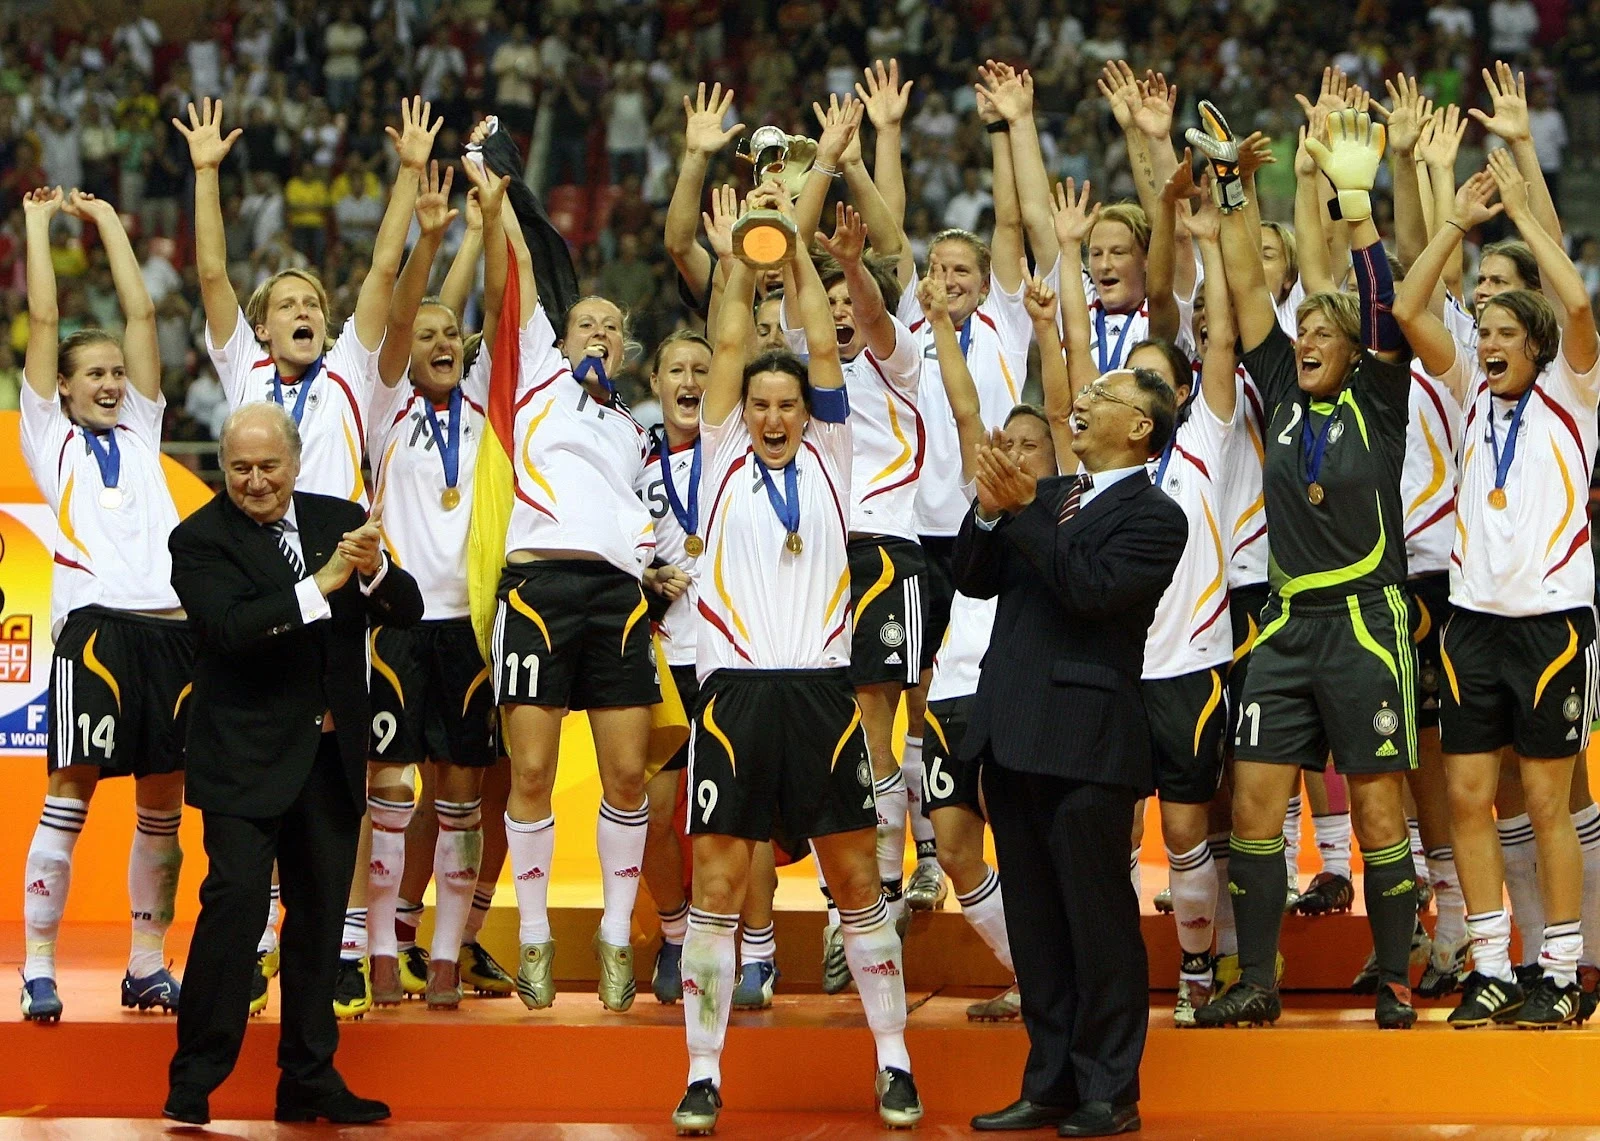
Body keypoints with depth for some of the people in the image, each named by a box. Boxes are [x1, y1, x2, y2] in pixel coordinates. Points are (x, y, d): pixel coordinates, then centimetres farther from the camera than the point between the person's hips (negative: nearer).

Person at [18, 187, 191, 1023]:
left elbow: (141, 312, 22)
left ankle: (148, 966, 13)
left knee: (162, 803, 6)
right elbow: (42, 320, 10)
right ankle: (39, 969, -4)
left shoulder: (139, 431, 22)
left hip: (172, 623, 5)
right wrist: (39, 223, 17)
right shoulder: (49, 436, 12)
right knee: (70, 795, -6)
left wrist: (106, 221, 26)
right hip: (95, 622, -5)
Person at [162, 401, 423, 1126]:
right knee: (235, 902, -15)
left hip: (331, 755, 5)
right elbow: (228, 627, -22)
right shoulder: (200, 539, -7)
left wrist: (373, 570, -19)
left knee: (321, 915, 10)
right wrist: (320, 585, -29)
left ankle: (309, 1080, 20)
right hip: (245, 759, -5)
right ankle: (193, 1084, -10)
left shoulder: (341, 521, 7)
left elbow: (407, 612, 3)